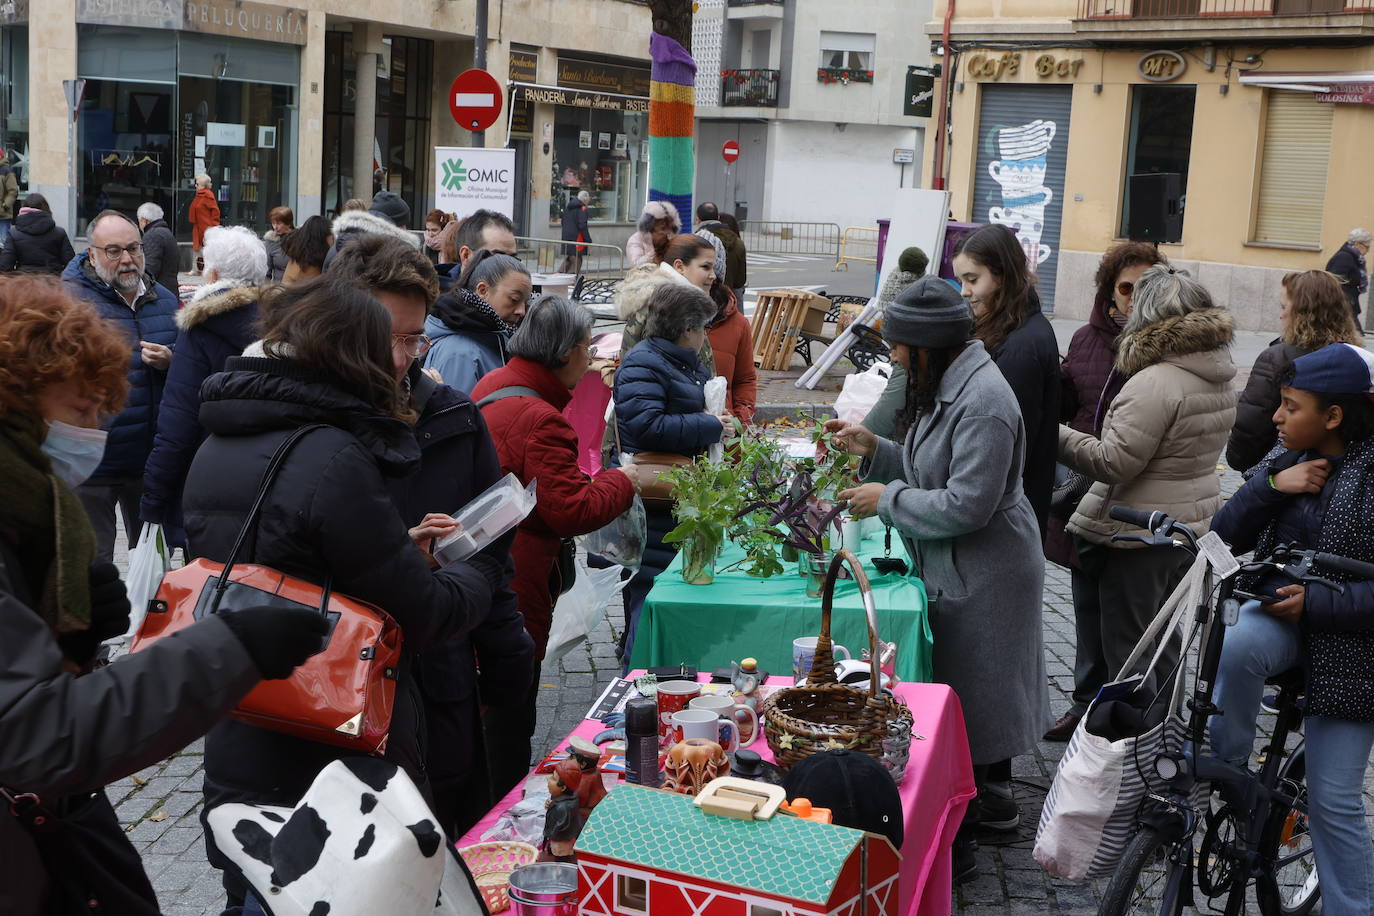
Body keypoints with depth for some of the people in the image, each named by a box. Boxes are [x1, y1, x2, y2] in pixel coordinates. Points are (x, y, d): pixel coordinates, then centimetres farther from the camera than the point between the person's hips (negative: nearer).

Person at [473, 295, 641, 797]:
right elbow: (572, 511, -25)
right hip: (515, 585, -10)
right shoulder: (539, 421, -24)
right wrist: (622, 481, -8)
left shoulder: (492, 385, 7)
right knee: (510, 714, 3)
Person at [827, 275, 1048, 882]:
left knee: (964, 699, 0)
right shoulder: (948, 385, 8)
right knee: (960, 692, 20)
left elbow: (967, 504, -27)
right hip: (958, 571, 10)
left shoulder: (982, 402, -25)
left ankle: (955, 841, 12)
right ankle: (990, 796, 37)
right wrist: (873, 450, 5)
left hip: (981, 578, -10)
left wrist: (887, 499, -17)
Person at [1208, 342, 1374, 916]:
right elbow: (1225, 538, 3)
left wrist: (1316, 603, -23)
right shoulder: (1284, 461, 5)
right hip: (1277, 614, 4)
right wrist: (1270, 487, -11)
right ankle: (1226, 773, -14)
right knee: (1235, 647, -33)